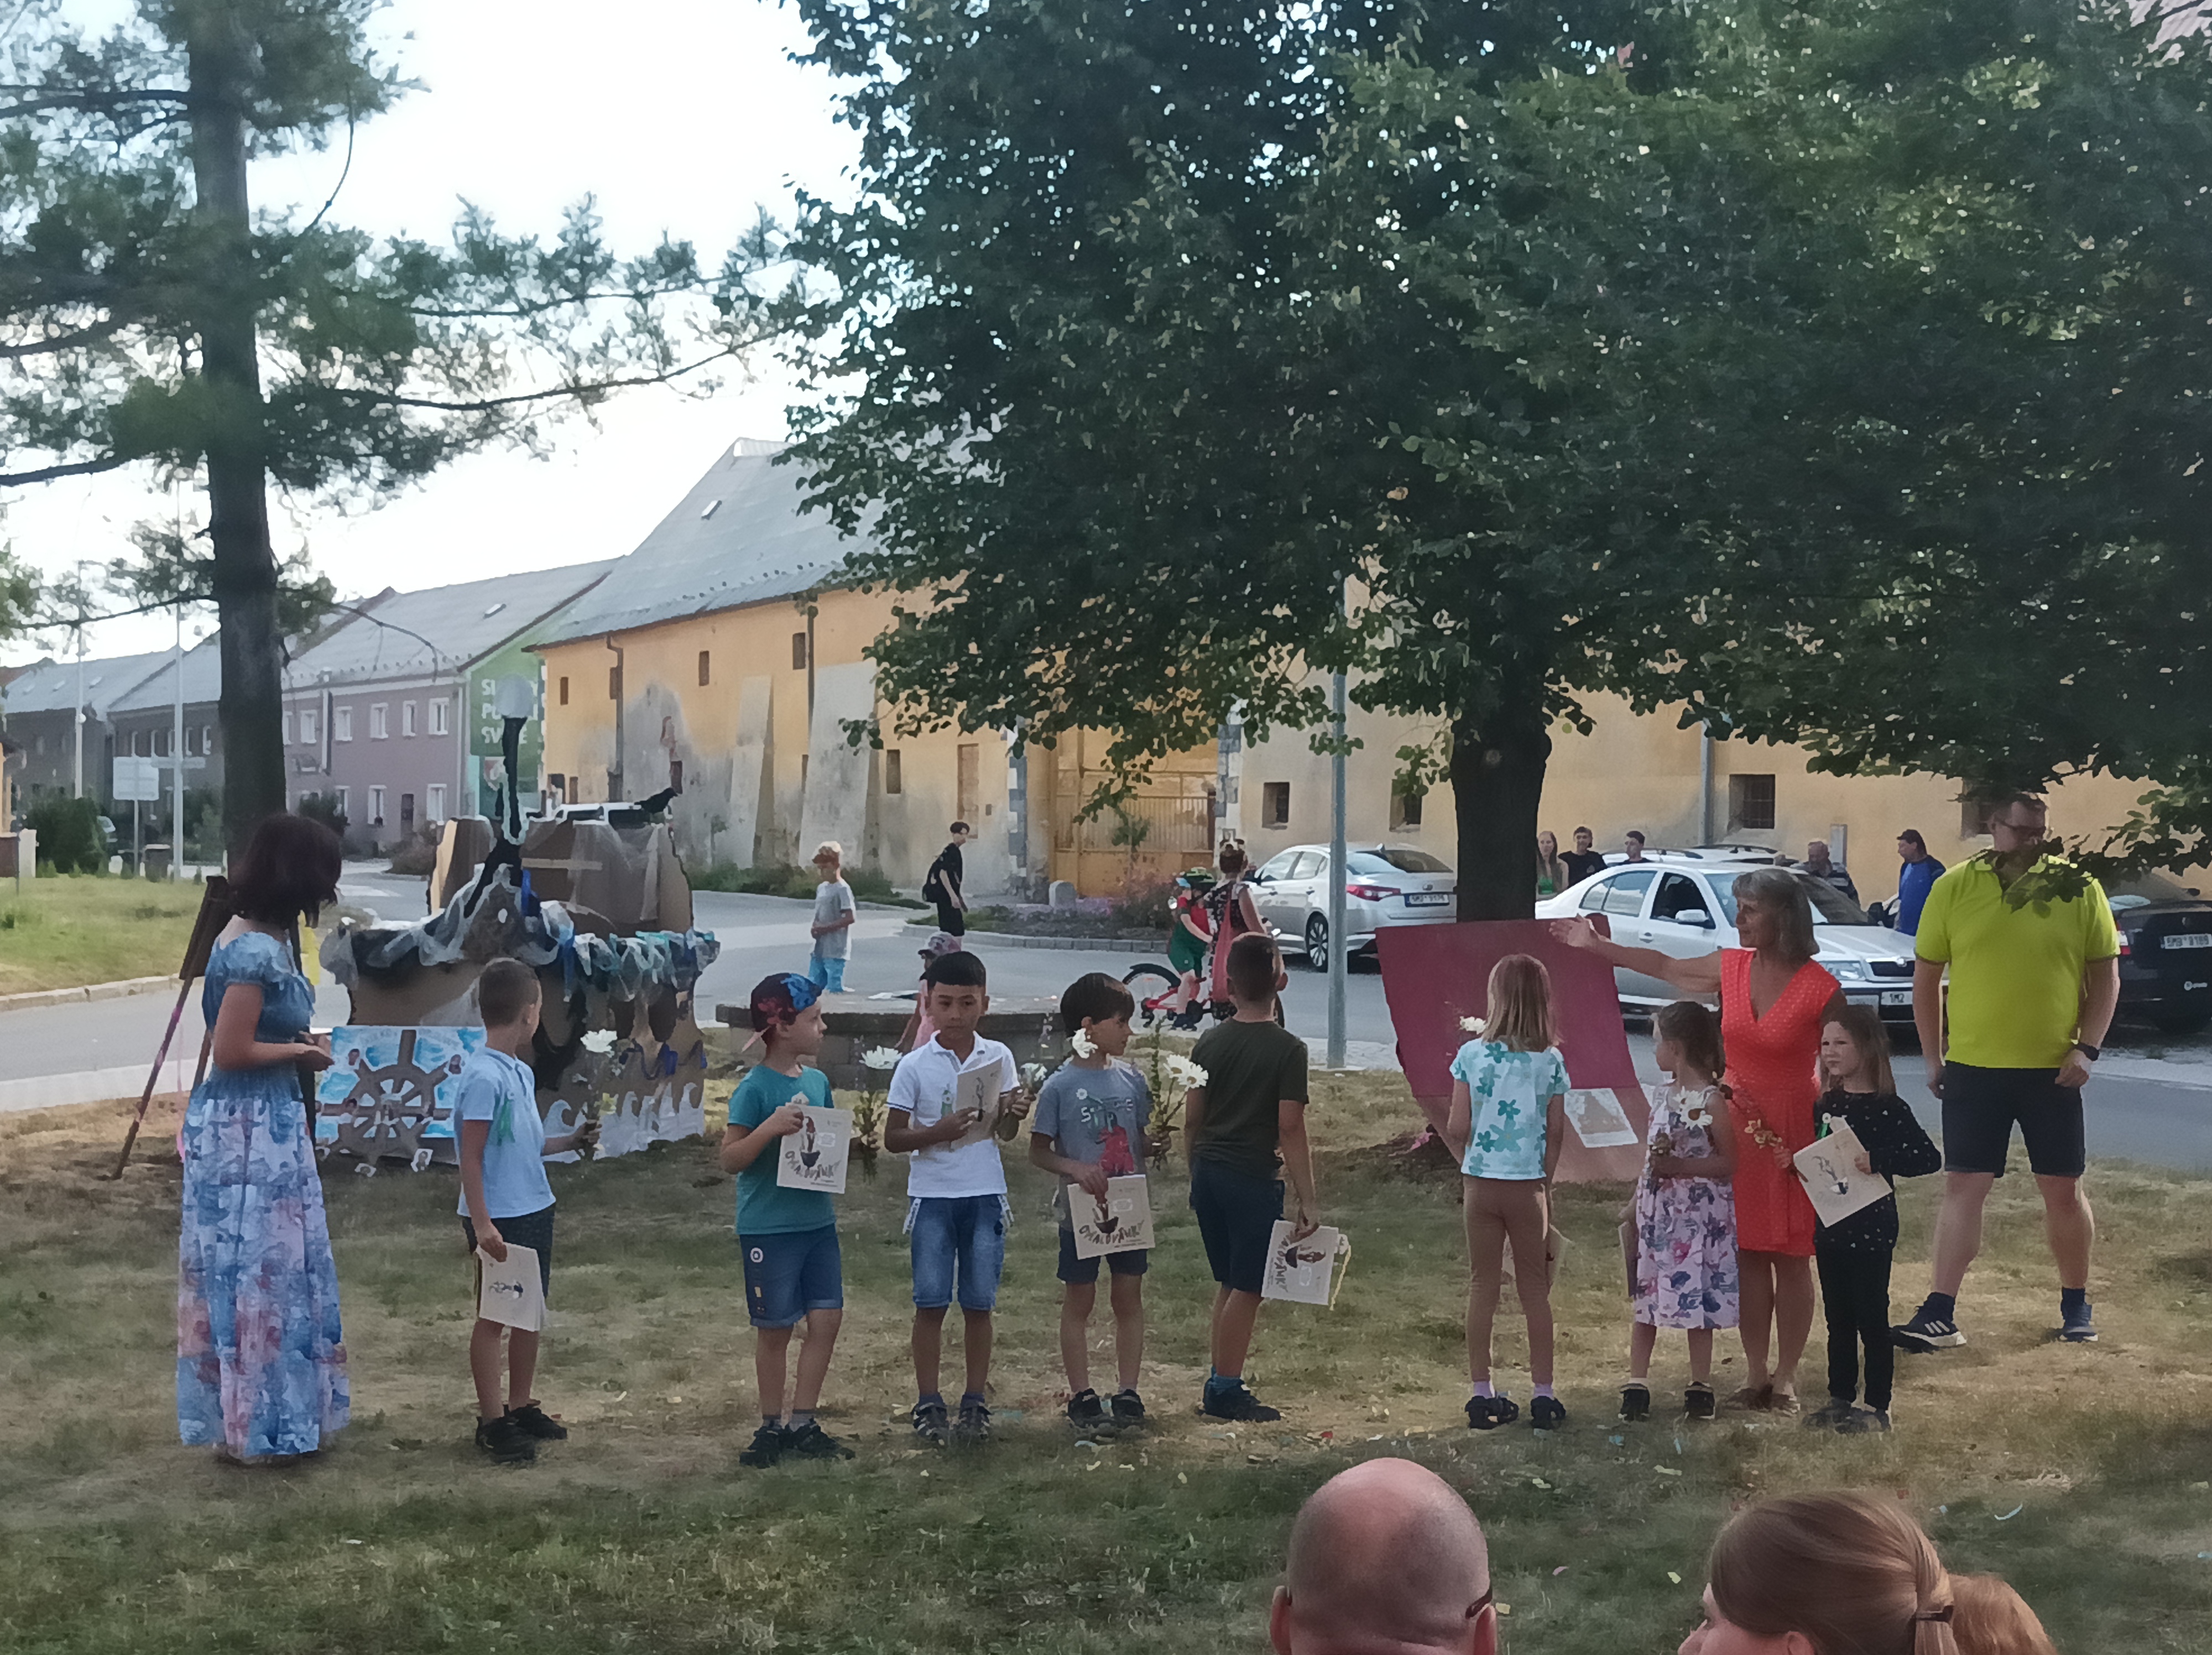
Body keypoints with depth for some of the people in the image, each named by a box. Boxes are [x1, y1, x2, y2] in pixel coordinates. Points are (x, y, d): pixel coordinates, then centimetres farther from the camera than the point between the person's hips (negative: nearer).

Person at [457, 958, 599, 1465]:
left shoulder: (521, 1072, 10)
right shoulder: (483, 1076, -18)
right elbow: (472, 1157, -18)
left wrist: (572, 1141, 16)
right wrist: (481, 1225, -20)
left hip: (534, 1210, 9)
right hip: (500, 1219, -9)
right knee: (494, 1317, 2)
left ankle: (522, 1407, 29)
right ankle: (492, 1422, 12)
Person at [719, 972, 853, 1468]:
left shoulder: (817, 1081, 8)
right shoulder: (755, 1088, -12)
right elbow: (731, 1159, -13)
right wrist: (771, 1127, -28)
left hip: (817, 1220, 6)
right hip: (768, 1227, -6)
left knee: (827, 1318, 3)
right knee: (775, 1328, 5)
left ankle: (802, 1424, 15)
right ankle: (772, 1427, 19)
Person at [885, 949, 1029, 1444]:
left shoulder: (997, 1058, 3)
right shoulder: (914, 1067, -4)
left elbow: (1004, 1125, 9)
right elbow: (893, 1138, -2)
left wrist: (1013, 1113, -14)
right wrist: (939, 1131, -19)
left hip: (986, 1194, 2)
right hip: (932, 1195, -2)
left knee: (979, 1302, 6)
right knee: (931, 1302, -1)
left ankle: (976, 1402, 17)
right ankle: (928, 1404, 10)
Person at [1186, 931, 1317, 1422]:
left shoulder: (1210, 1042, 3)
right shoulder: (1287, 1049, -12)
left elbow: (1192, 1118, 7)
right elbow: (1291, 1129, -14)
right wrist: (1307, 1200, -11)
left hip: (1209, 1174, 6)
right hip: (1254, 1179, -6)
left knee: (1228, 1283, 17)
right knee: (1246, 1288, 3)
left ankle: (1219, 1382, 23)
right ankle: (1225, 1391, 7)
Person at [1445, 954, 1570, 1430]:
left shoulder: (1472, 1055, -7)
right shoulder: (1551, 1061, -6)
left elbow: (1456, 1130, -6)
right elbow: (1556, 1134, -2)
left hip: (1480, 1182, 0)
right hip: (1529, 1186, 0)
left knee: (1483, 1286, 9)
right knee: (1535, 1288, 10)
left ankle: (1482, 1395, 12)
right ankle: (1543, 1395, 13)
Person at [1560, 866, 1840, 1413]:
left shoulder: (1820, 989, -13)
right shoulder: (1731, 968, 1)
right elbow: (1664, 966, 17)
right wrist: (1597, 945, 22)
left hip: (1792, 1131, -4)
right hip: (1737, 1126, 4)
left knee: (1789, 1257, 3)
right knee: (1748, 1254, 7)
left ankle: (1785, 1377, 13)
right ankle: (1755, 1373, 16)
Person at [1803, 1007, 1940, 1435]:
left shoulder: (1887, 1108, -13)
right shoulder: (1828, 1103, 8)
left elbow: (1928, 1157, -20)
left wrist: (1878, 1161, -29)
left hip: (1871, 1229, -7)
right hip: (1830, 1227, 7)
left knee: (1872, 1318, 2)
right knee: (1838, 1316, 15)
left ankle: (1878, 1407, 11)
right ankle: (1841, 1398, 25)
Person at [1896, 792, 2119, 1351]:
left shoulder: (2079, 889, -1)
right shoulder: (1954, 888, -1)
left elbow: (2105, 974, 3)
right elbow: (1926, 977, 5)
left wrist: (2086, 1049, -7)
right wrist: (1933, 1058, 4)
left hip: (2052, 1069, 0)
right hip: (1972, 1069, 0)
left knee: (2064, 1189, 9)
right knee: (1962, 1187, 0)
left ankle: (2076, 1304, 28)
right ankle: (1941, 1314, 0)